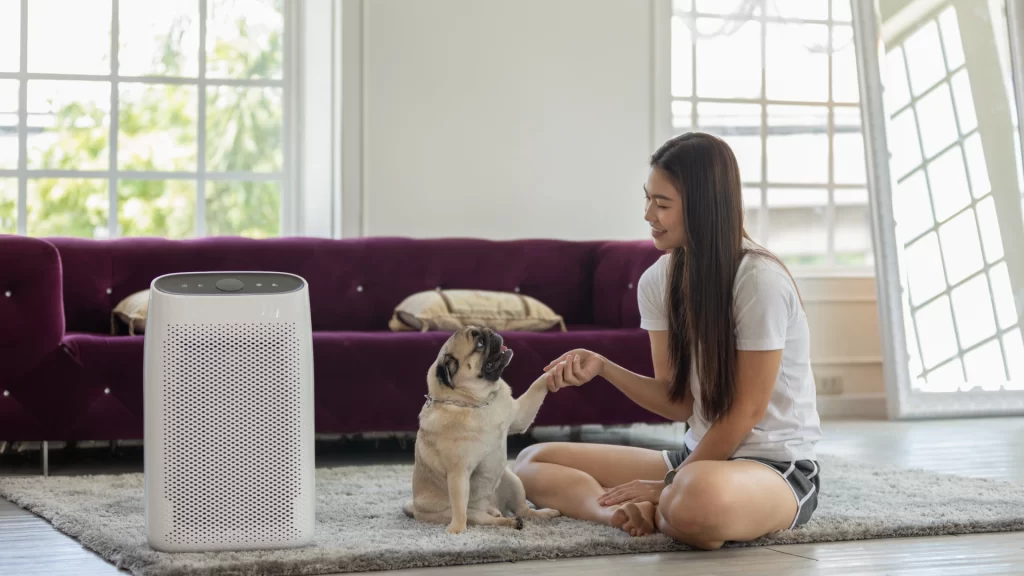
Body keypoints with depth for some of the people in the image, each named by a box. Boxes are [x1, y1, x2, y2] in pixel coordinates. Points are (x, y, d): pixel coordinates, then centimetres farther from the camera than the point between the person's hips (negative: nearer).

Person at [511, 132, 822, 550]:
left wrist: (669, 485, -13)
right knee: (533, 461, 1)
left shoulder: (760, 280, -17)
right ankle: (628, 513, -24)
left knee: (699, 497, -44)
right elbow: (680, 401, 3)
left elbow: (746, 411, -14)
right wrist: (603, 367, -12)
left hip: (777, 466, -8)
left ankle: (646, 513, -12)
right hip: (701, 454, 8)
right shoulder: (658, 281, 4)